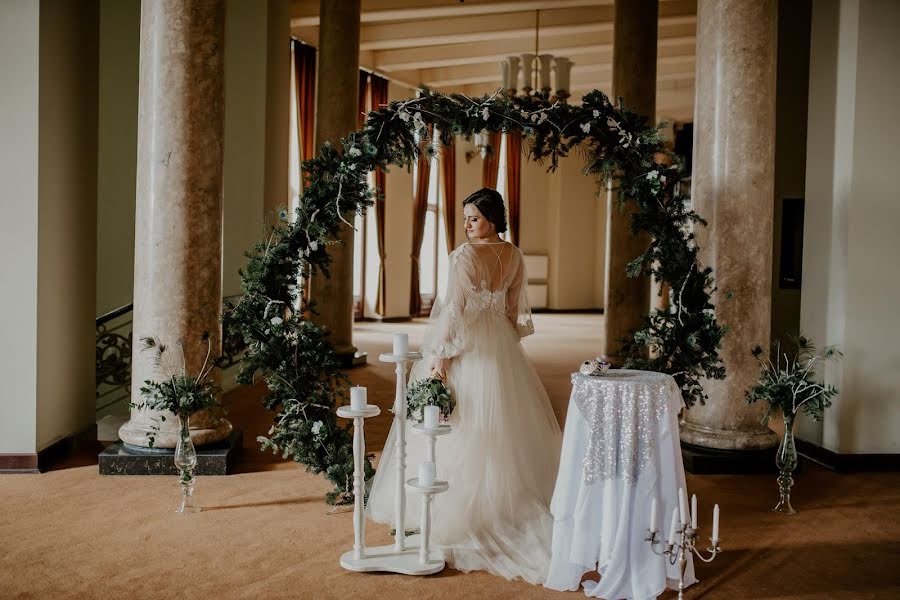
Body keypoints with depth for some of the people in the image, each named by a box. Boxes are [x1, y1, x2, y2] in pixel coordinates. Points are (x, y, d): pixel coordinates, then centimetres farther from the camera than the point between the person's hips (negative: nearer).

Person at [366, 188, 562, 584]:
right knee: (504, 421, 15)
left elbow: (455, 310, -20)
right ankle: (510, 496, 24)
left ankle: (456, 509, 7)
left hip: (466, 347, -7)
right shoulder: (514, 256, 4)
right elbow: (515, 309, 11)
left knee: (464, 428, 0)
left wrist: (440, 356, -16)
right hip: (502, 347, 7)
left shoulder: (464, 255, -17)